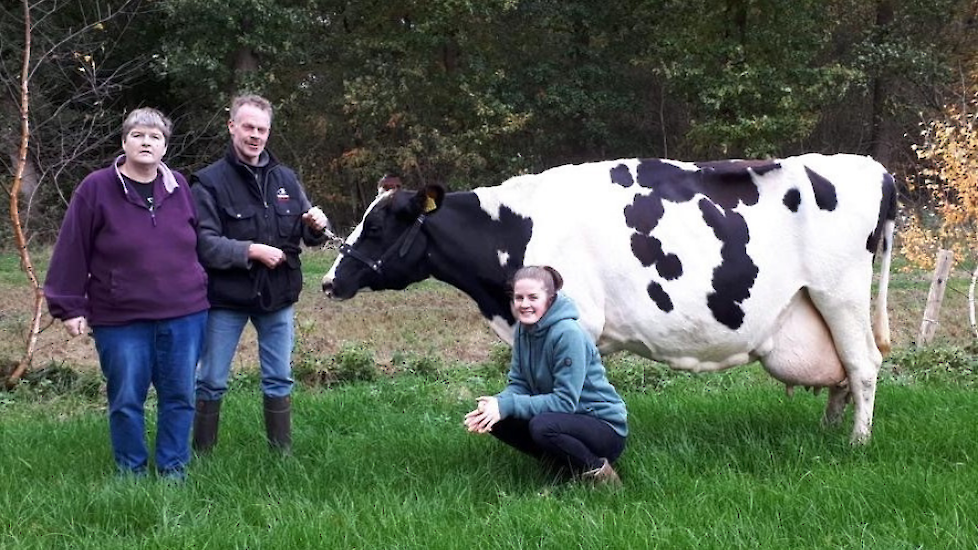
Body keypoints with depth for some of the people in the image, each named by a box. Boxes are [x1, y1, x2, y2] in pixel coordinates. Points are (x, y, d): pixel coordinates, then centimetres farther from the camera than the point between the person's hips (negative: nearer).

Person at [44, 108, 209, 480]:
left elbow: (197, 243, 13)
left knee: (180, 397, 8)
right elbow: (72, 251, -5)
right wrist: (69, 306, -7)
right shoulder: (96, 189, -5)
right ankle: (131, 474, 21)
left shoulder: (179, 187, 5)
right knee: (126, 401, 5)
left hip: (184, 315, 3)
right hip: (120, 320, -3)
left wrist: (199, 291, 15)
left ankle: (173, 472, 21)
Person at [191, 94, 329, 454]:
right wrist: (251, 251, -24)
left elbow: (307, 235, 11)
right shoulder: (210, 181, -7)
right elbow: (203, 244, -16)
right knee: (211, 382, 5)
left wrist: (316, 226, -12)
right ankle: (201, 456, 17)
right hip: (226, 298, -4)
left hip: (278, 296, 4)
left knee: (279, 381, 12)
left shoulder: (285, 179, 7)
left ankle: (283, 452, 23)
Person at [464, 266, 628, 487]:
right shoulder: (523, 329, 1)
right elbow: (518, 384, 2)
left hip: (607, 429, -8)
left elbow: (565, 402, -25)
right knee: (499, 421, -7)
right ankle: (569, 466, 5)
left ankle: (600, 473, -10)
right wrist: (497, 403, -21)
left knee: (542, 426, -34)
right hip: (567, 418, 8)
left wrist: (507, 405, -29)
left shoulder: (568, 334, -23)